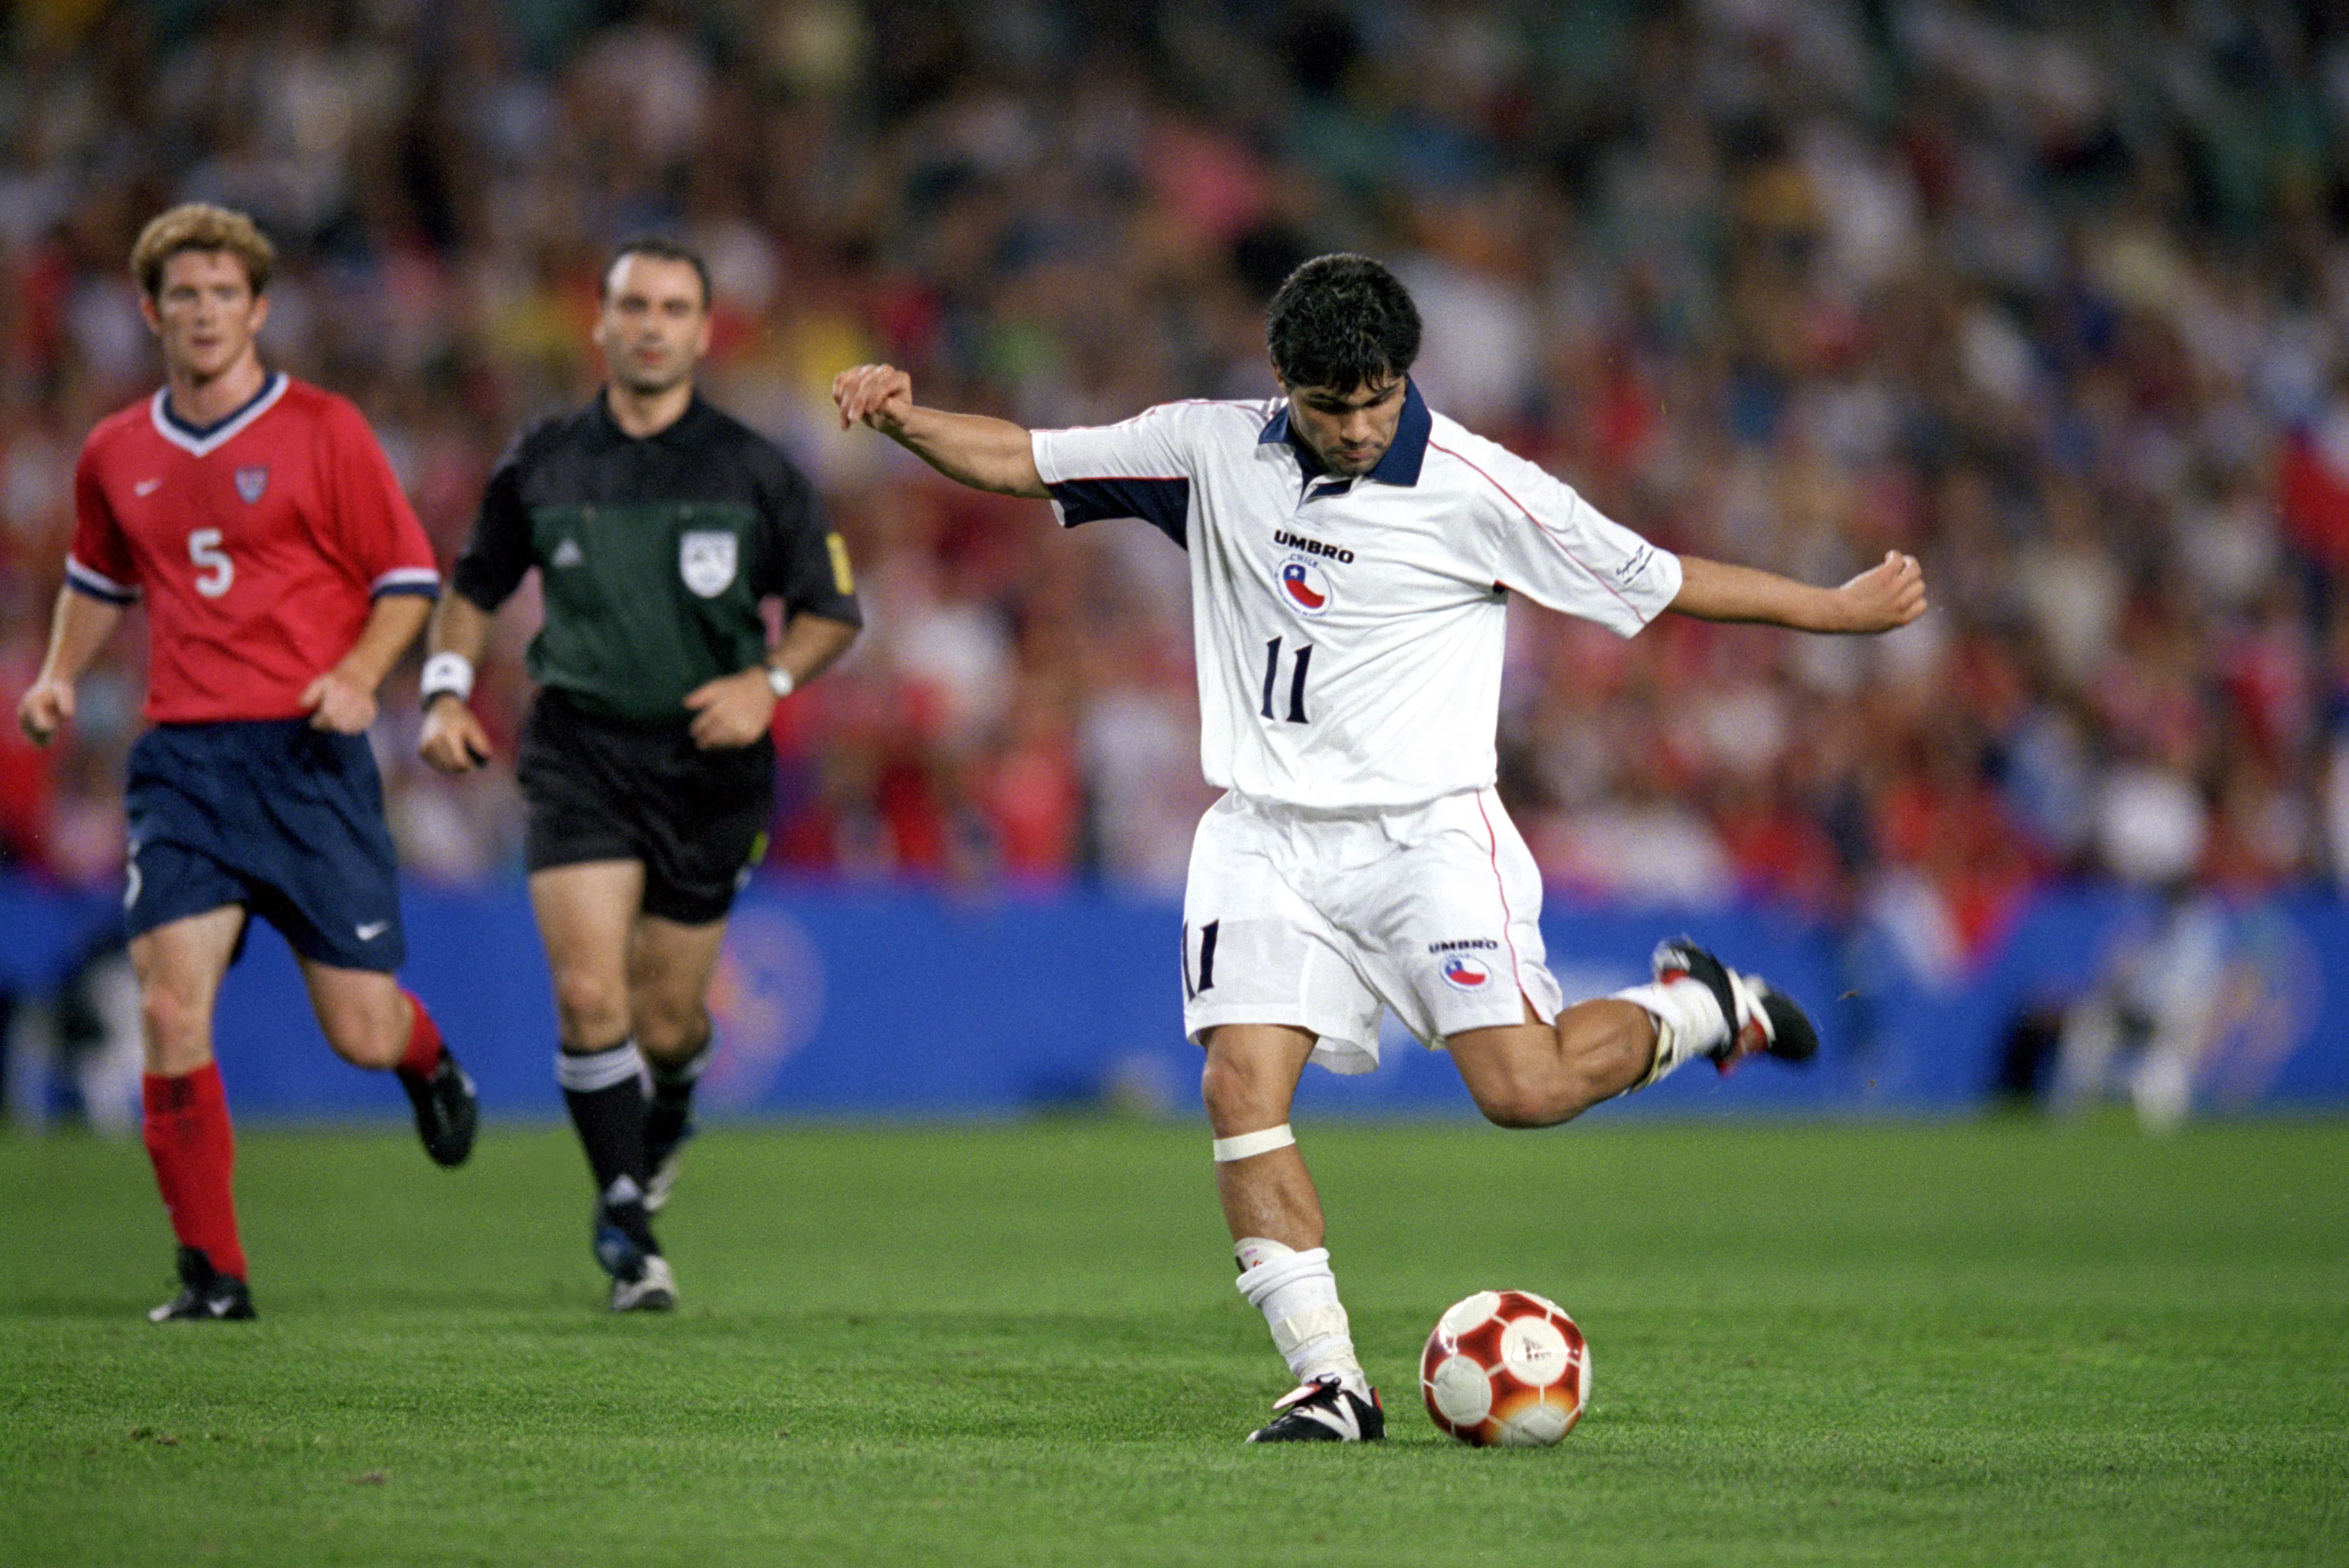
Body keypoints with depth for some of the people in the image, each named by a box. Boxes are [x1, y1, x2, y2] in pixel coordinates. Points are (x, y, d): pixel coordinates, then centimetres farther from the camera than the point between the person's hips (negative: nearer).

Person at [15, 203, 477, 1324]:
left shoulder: (324, 431, -1)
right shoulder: (115, 455, 10)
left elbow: (410, 578, 3)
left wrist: (357, 675, -13)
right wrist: (60, 674, 13)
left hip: (310, 757, -2)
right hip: (182, 758, 2)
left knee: (360, 1034, -2)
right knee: (171, 1011, -13)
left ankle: (425, 1058, 38)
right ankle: (211, 1274, -2)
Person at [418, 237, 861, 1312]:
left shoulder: (755, 473, 0)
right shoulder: (542, 464, 4)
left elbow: (831, 611, 6)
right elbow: (474, 585, 18)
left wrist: (767, 680, -12)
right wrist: (447, 692, 4)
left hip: (706, 763, 0)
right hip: (579, 751, 0)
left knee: (665, 1023, 5)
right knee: (590, 996, -16)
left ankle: (668, 1106, 43)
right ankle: (624, 1217, -1)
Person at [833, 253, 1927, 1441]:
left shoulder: (1475, 489, -10)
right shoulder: (1212, 452, 1)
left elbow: (1655, 581, -1)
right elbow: (1018, 461, 5)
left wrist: (1840, 610, 0)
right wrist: (905, 420, -12)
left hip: (1422, 829, -3)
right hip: (1264, 837, 4)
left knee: (1523, 1088, -15)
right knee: (1240, 1085, -14)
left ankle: (1698, 1007, 16)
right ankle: (1329, 1379, -8)